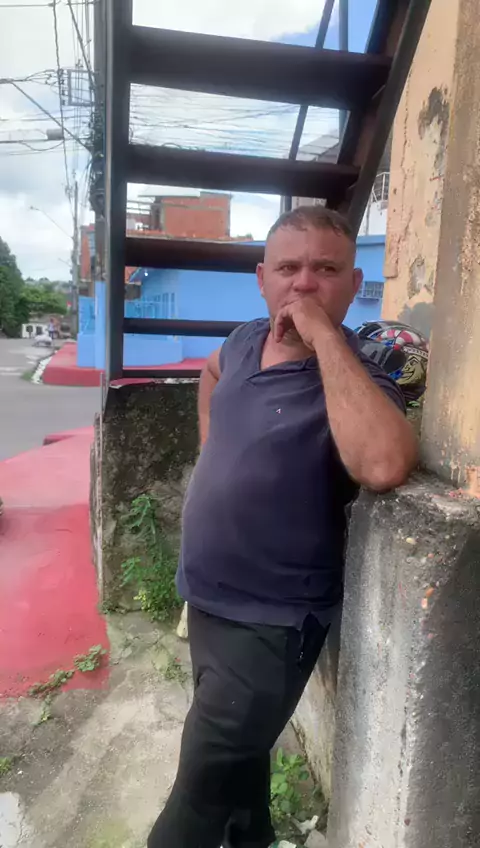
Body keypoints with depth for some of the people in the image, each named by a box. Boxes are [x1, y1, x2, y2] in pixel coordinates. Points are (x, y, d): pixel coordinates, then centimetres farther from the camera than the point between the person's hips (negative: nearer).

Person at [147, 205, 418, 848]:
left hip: (269, 623, -7)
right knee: (238, 755, 28)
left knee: (203, 789, 10)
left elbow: (384, 466, -43)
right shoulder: (247, 341, 0)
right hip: (207, 598, 7)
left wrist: (324, 335, -34)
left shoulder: (356, 378, -21)